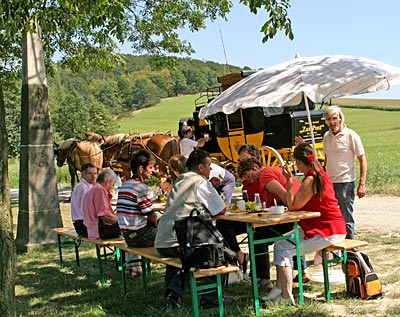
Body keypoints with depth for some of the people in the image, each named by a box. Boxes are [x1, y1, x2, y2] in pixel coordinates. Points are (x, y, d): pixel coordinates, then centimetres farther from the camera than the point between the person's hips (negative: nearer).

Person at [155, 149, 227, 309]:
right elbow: (221, 210, -2)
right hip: (178, 244, -8)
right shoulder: (201, 182, -5)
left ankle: (173, 291, 22)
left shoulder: (179, 180, 18)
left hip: (161, 243, 8)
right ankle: (210, 298, 7)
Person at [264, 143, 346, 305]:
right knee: (281, 241, 9)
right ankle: (280, 289, 7)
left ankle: (286, 296, -8)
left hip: (327, 232, -10)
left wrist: (289, 180, -10)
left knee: (283, 248, -12)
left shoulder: (310, 180, -19)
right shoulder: (319, 174, 12)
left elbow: (292, 205, -15)